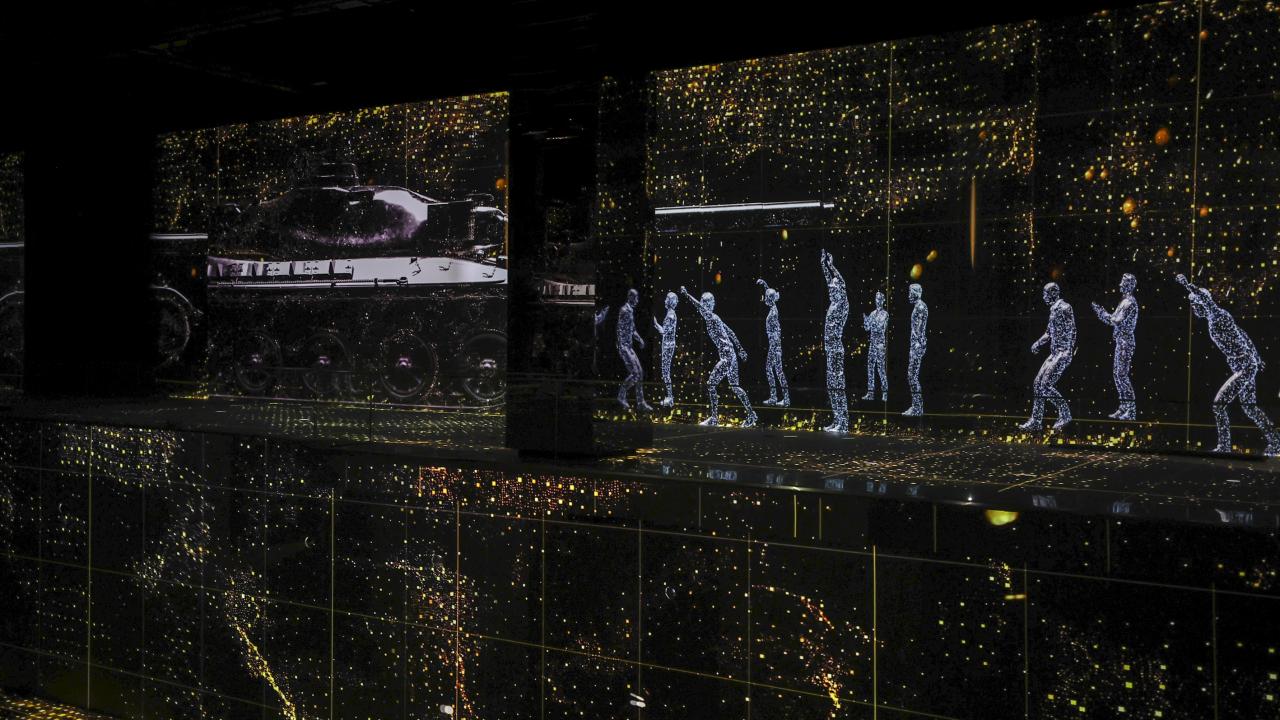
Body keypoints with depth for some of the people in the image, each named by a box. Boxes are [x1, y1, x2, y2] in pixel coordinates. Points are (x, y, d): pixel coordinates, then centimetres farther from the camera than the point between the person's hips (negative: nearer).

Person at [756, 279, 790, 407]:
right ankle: (773, 397, 13)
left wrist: (774, 347, -21)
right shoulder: (772, 308, 10)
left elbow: (777, 330, -20)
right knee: (768, 368, 11)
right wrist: (764, 284, 29)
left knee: (778, 369, -8)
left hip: (775, 344, -9)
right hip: (772, 344, 9)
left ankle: (786, 399, -7)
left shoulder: (773, 312, -15)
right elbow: (770, 292, 30)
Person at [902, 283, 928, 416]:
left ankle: (917, 408, -7)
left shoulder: (920, 307, -13)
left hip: (917, 345, -10)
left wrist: (917, 345, -21)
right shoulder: (917, 306, 18)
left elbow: (919, 329, -18)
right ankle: (916, 406, 16)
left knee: (913, 376, -10)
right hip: (915, 345, 10)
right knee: (911, 376, 12)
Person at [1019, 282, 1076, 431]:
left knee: (1046, 385, -15)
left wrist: (1068, 351, -25)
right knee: (1037, 384, 7)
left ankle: (1065, 414, -3)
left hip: (1063, 353, -9)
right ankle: (1036, 420, 11)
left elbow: (1071, 331, -19)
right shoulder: (1053, 309, 17)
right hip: (1055, 353, 9)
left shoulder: (1064, 308, -12)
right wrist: (1038, 343, 11)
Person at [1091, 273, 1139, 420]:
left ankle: (1132, 410, -8)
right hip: (1121, 340, 10)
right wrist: (1099, 310, 13)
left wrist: (1100, 311, -12)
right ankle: (1124, 408, 16)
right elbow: (1113, 319, 20)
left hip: (1126, 341, -10)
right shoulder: (1125, 301, 17)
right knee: (1117, 373, 11)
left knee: (1122, 374, -10)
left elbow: (1117, 321, -21)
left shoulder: (1129, 302, -13)